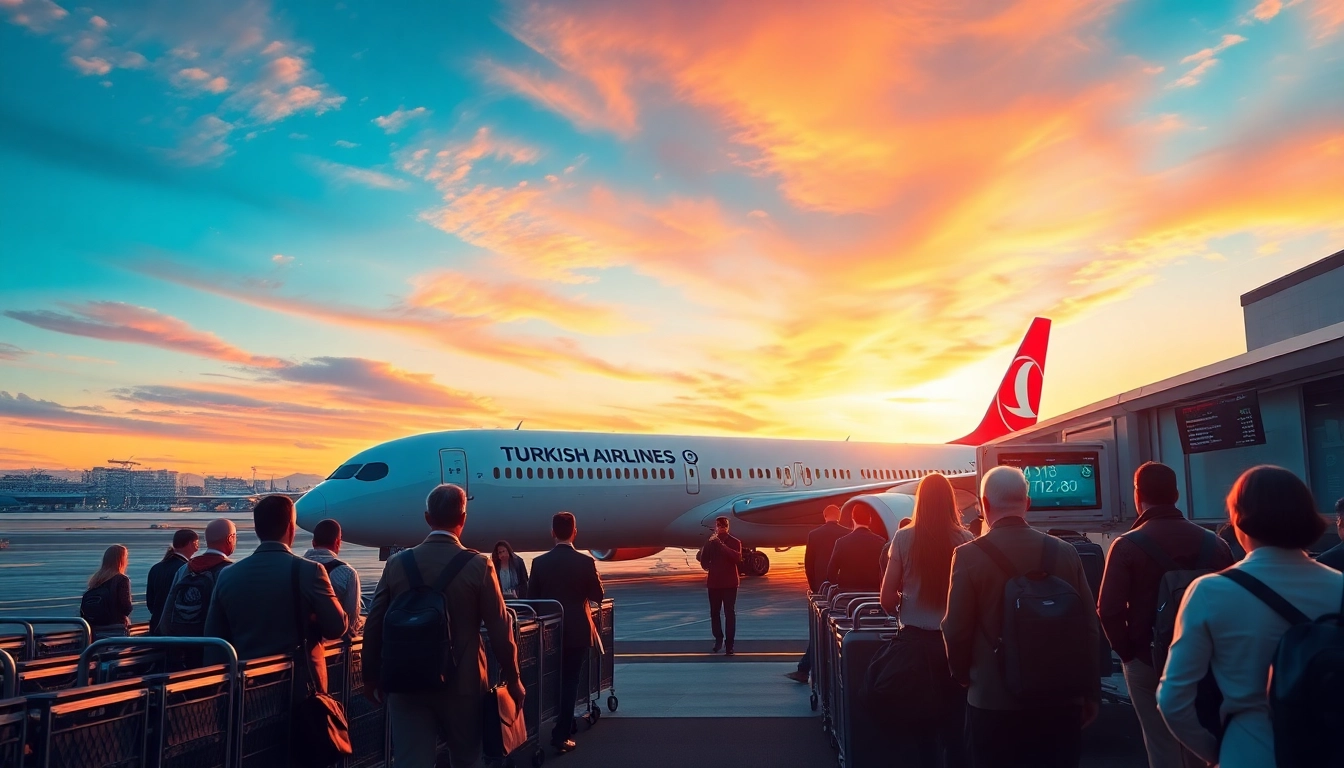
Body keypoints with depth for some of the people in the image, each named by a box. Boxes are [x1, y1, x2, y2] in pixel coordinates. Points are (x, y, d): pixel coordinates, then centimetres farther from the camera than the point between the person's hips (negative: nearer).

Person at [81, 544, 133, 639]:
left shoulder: (95, 579, 8)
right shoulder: (122, 579, -10)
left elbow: (83, 607, 9)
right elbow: (126, 607, -13)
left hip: (96, 630, 6)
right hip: (116, 630, -6)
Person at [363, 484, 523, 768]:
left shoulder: (398, 563, -4)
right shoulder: (478, 565, -11)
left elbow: (374, 626, 2)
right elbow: (499, 629, -9)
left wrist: (371, 678, 14)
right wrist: (512, 677, 4)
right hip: (462, 683, -1)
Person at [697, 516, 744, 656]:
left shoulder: (734, 542, -2)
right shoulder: (711, 543, 6)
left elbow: (738, 558, -20)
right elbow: (700, 557, 0)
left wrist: (722, 545, -26)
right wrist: (709, 543, -15)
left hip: (730, 582, -3)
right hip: (714, 582, 3)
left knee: (730, 613, -5)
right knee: (714, 612, 8)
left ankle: (729, 644, -3)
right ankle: (718, 638, 28)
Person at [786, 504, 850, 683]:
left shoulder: (814, 535, -2)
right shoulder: (847, 534, -4)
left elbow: (808, 563, 0)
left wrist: (814, 587, 9)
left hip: (822, 587, 1)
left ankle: (804, 670, 2)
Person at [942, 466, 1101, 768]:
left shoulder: (969, 555, -11)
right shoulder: (1065, 552, -2)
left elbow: (956, 630, -8)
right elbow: (1088, 628, 2)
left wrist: (964, 676, 12)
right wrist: (1091, 693, 13)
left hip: (993, 701, -3)